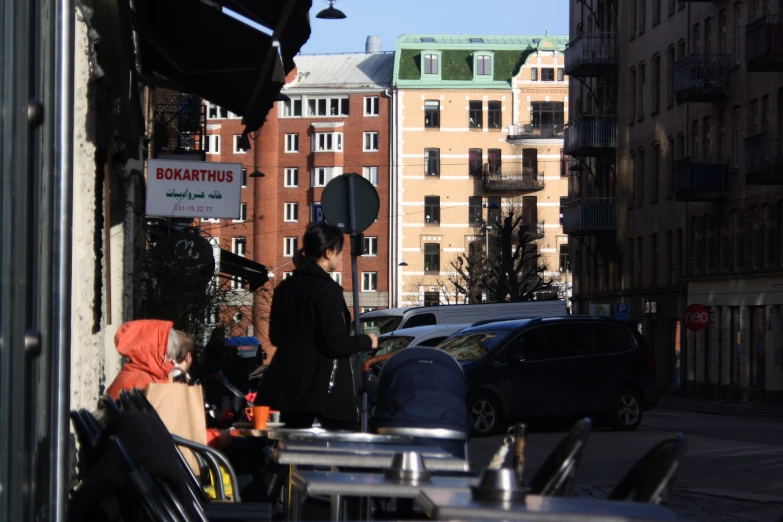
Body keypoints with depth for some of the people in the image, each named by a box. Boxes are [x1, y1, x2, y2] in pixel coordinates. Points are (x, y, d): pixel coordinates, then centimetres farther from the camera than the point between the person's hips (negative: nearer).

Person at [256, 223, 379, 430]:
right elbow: (335, 344, -17)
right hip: (323, 383, -7)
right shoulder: (327, 289, -13)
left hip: (289, 381, 8)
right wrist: (367, 341, -1)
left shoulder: (285, 288, 9)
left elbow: (275, 336, 17)